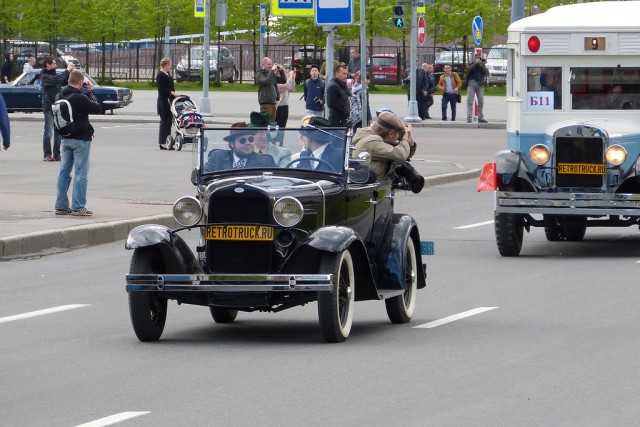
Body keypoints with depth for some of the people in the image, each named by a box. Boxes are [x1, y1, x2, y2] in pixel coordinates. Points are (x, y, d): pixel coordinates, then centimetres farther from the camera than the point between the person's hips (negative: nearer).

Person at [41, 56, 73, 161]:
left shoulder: (54, 74, 14)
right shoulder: (45, 76, -10)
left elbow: (64, 82, 22)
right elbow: (57, 80, -25)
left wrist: (69, 72, 7)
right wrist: (67, 71, -17)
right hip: (49, 107, -8)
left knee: (58, 132, 7)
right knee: (49, 132, -6)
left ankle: (57, 155, 11)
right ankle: (47, 155, -3)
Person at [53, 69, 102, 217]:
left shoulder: (61, 96, 2)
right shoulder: (80, 98, -19)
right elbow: (97, 108, -13)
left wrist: (89, 92, 7)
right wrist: (91, 91, -4)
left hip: (66, 138, 7)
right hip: (81, 138, -7)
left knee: (64, 172, 11)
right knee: (81, 173, -2)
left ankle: (61, 206, 13)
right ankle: (78, 207, -4)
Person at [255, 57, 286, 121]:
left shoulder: (272, 74, 16)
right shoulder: (259, 74, -3)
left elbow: (283, 81, 15)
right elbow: (266, 81, -22)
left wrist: (281, 71, 1)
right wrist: (272, 70, -19)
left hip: (273, 102, 7)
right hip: (266, 103, -7)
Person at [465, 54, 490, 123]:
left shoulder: (482, 65, 15)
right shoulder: (471, 65, 11)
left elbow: (486, 72, 1)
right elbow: (469, 70, -9)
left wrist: (481, 65, -8)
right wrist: (475, 63, -10)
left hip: (480, 84, 2)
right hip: (471, 83, -2)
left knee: (481, 102, 3)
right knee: (470, 101, -7)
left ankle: (480, 118, 7)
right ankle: (469, 118, -10)